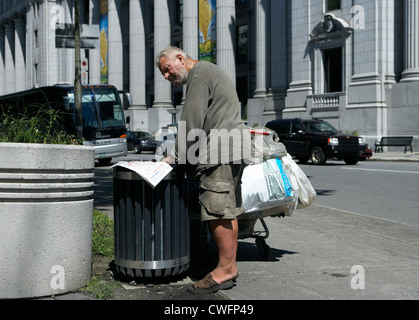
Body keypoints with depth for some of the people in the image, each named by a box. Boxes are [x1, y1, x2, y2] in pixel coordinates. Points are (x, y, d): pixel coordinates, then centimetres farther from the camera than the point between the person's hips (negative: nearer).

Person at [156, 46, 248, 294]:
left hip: (219, 152, -11)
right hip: (231, 152, 11)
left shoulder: (199, 74, -5)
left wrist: (177, 155, -5)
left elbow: (192, 121, -13)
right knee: (227, 211, 9)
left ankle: (226, 268, -8)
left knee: (217, 210, -10)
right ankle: (230, 267, 12)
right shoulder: (211, 72, 27)